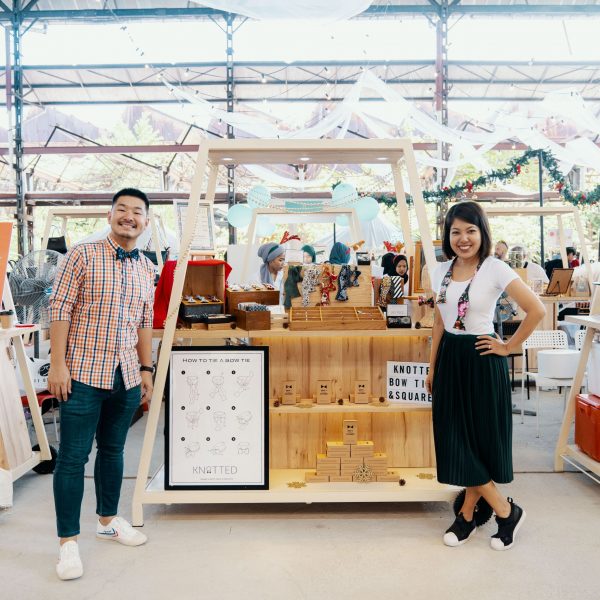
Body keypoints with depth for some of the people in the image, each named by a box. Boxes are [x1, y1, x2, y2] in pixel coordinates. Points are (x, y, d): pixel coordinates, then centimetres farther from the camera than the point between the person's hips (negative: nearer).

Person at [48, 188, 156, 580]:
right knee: (73, 456, 1)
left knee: (113, 450, 17)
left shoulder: (147, 269, 10)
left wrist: (146, 369, 13)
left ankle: (108, 520, 33)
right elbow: (60, 310, -8)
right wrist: (58, 364, -13)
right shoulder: (83, 255, -5)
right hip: (83, 374, -5)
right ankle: (69, 541, 13)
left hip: (126, 377, 5)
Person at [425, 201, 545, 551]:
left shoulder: (495, 269, -12)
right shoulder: (442, 272, 5)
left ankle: (506, 511, 23)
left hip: (481, 361, -5)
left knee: (481, 440, 2)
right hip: (450, 359, 5)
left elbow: (537, 310, -14)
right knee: (455, 440, 8)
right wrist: (433, 368, 12)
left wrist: (509, 347, -9)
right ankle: (474, 516, 24)